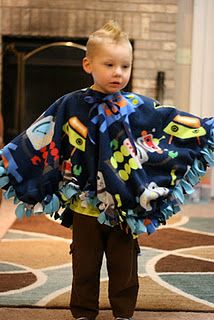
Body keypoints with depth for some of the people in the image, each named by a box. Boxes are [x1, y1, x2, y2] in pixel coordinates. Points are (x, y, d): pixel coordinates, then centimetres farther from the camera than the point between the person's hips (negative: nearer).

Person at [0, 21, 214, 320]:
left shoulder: (140, 108, -1)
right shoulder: (71, 106, -5)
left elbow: (177, 123, 3)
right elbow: (36, 141, -1)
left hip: (126, 208, 1)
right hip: (85, 207, -1)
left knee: (124, 266, 12)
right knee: (85, 266, 13)